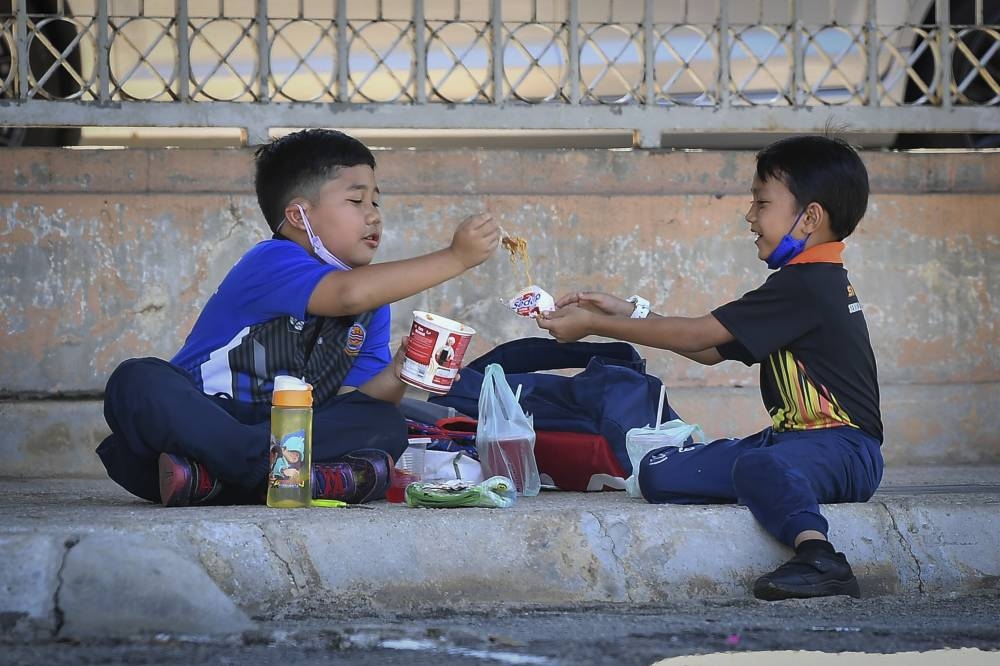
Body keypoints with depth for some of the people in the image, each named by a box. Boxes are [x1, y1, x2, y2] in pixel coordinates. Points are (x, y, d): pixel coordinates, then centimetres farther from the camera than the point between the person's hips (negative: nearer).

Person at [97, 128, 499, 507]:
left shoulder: (373, 305, 12)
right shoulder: (270, 262, -11)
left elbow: (352, 402, 6)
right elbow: (348, 294, -32)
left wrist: (396, 377, -16)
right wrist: (454, 259, -31)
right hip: (195, 421, -6)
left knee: (384, 424, -17)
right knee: (139, 382, -34)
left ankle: (210, 476, -33)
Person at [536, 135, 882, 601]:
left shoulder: (805, 285, -15)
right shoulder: (811, 282, 18)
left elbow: (697, 337, -13)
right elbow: (712, 350, 23)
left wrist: (593, 325, -6)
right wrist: (629, 313, 18)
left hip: (842, 447, -10)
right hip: (793, 438, 10)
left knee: (759, 466, -43)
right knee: (659, 473, -1)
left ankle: (818, 559, -56)